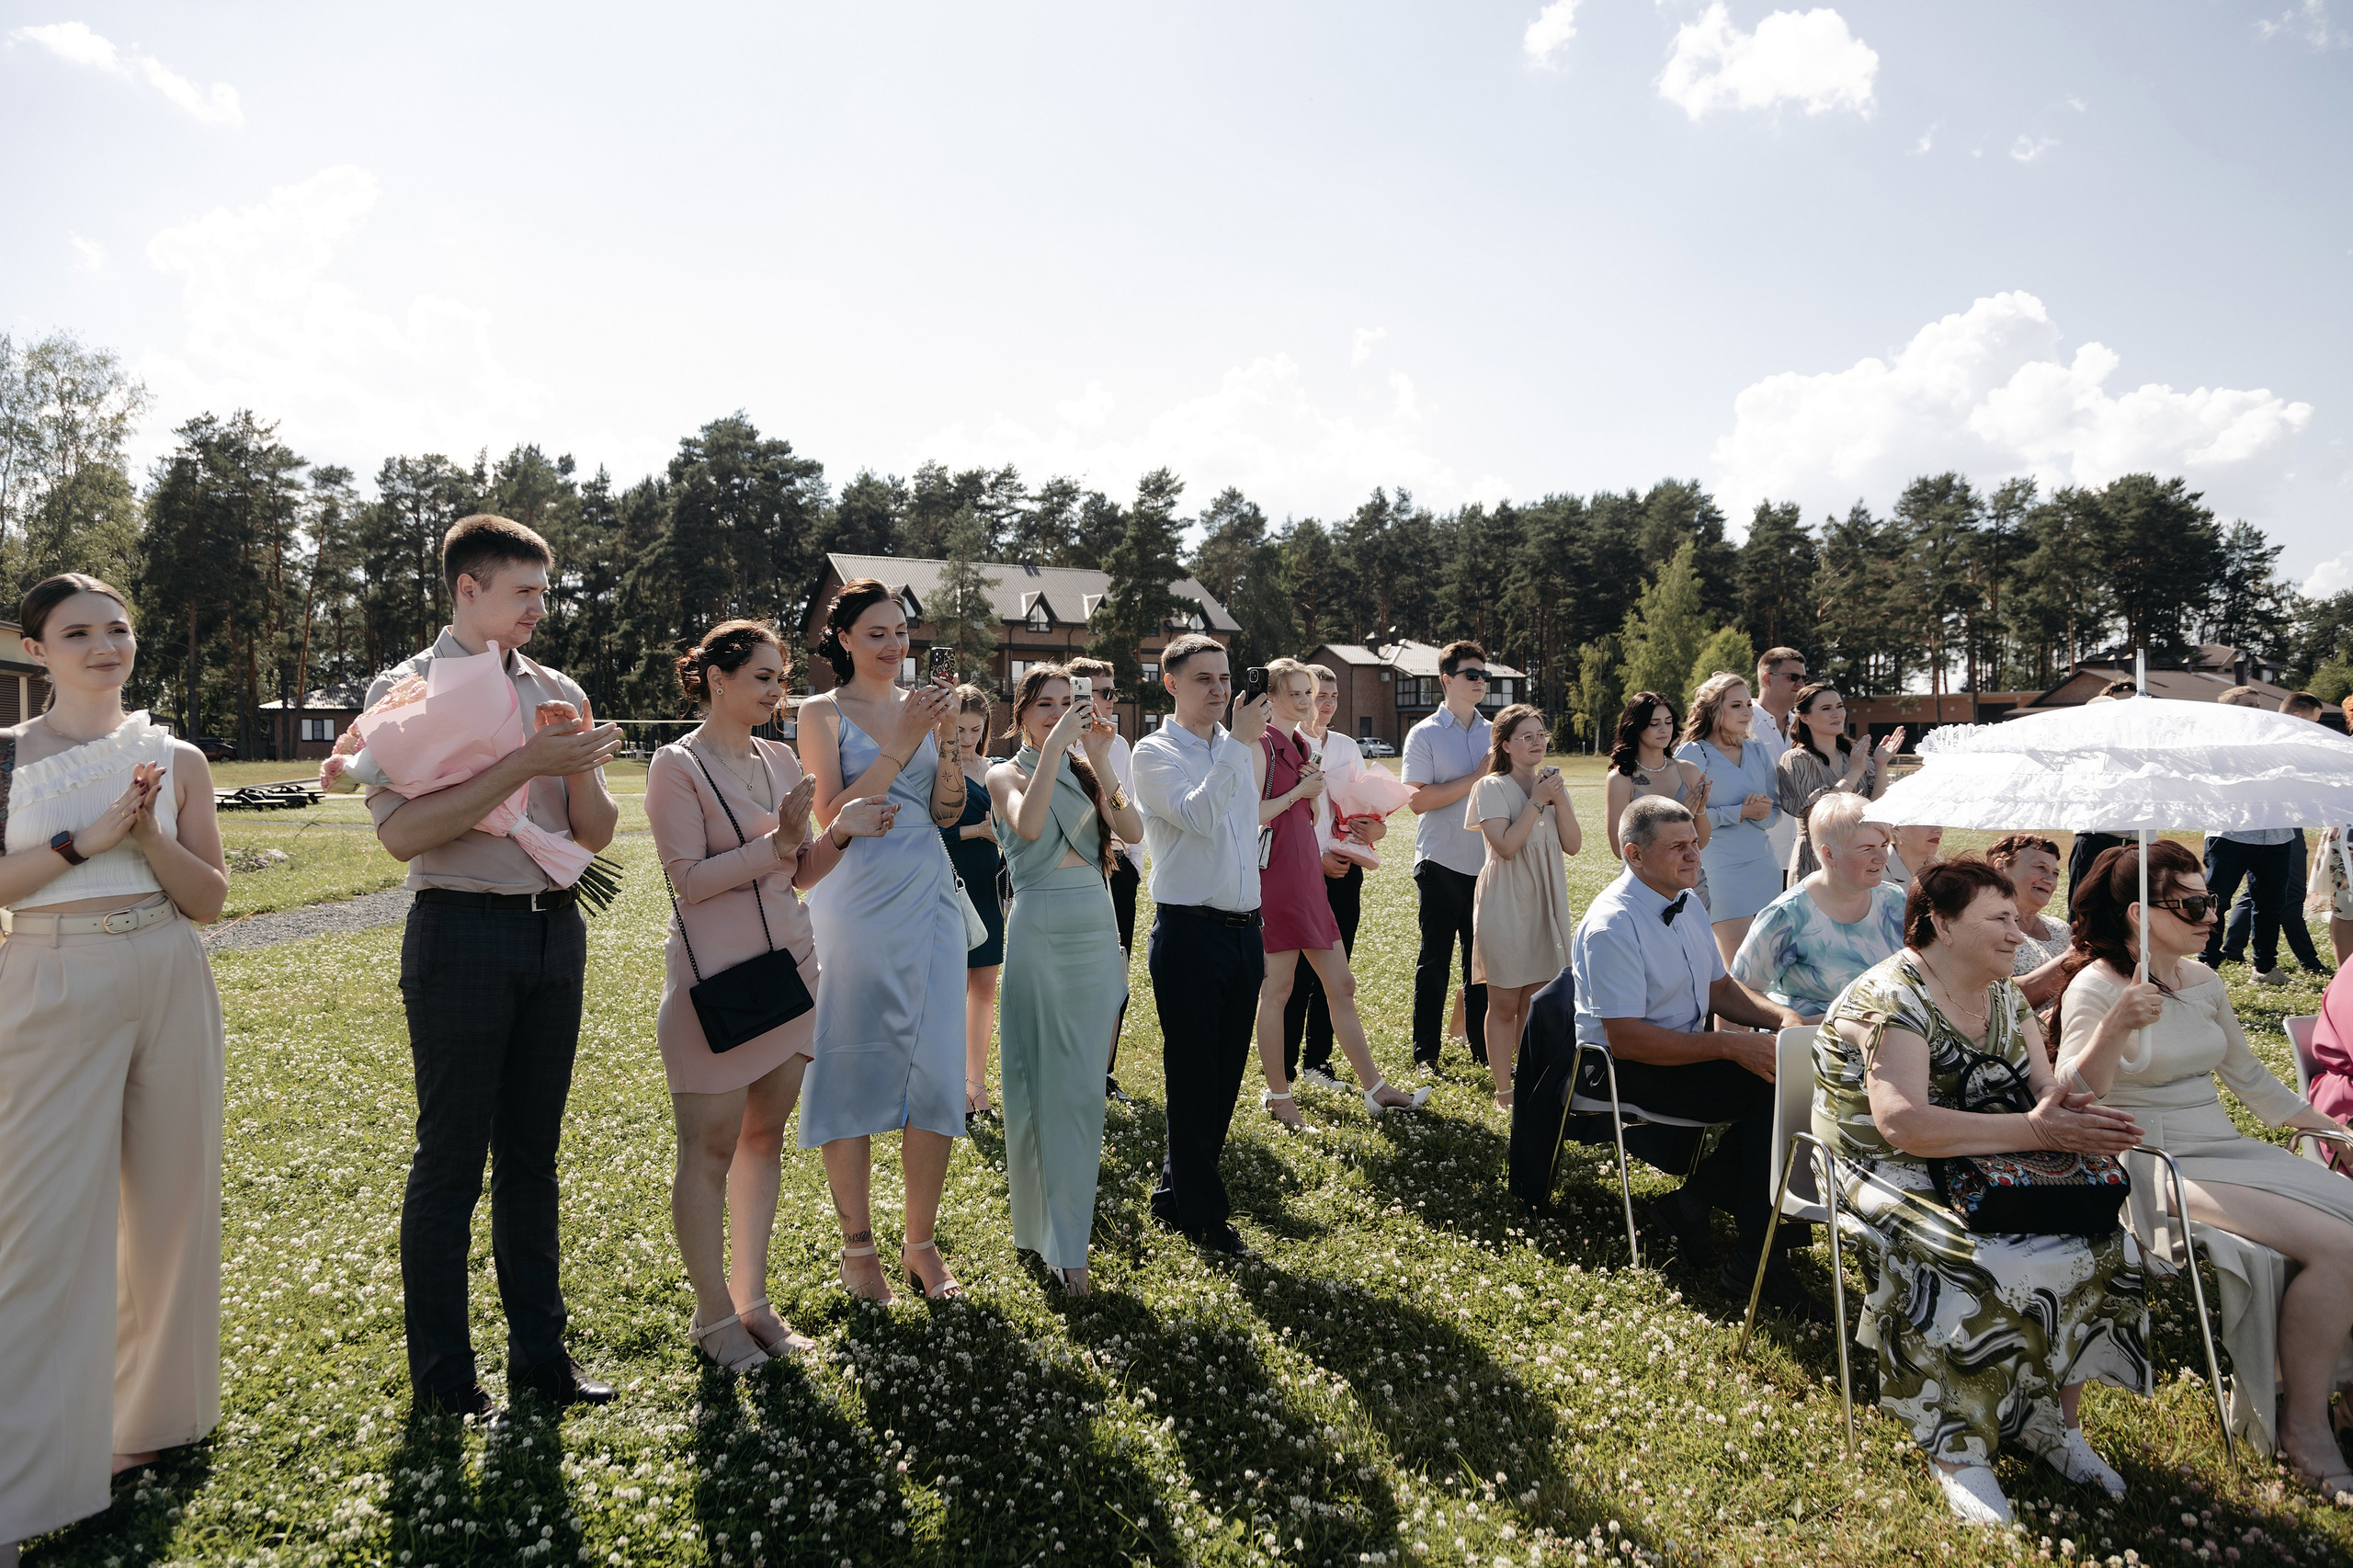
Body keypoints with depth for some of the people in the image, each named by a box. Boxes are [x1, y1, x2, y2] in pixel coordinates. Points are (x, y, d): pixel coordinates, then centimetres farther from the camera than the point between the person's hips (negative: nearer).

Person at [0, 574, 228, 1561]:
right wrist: (87, 838, -14)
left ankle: (150, 1413, 28)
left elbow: (209, 898, 5)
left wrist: (147, 833, -10)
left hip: (168, 986, 3)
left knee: (167, 1201, 9)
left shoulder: (176, 760, 8)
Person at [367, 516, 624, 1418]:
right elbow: (401, 833, -17)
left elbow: (596, 834, 12)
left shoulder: (559, 693, 11)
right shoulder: (407, 690, -3)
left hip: (554, 929, 5)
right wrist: (525, 765, -19)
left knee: (533, 1150, 13)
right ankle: (442, 1377, 17)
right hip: (462, 930, -5)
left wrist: (580, 773, -9)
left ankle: (539, 1353, 23)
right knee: (451, 1158, 3)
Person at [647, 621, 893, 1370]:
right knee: (711, 1146, 4)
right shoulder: (678, 764, -8)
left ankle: (751, 1300, 25)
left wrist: (840, 833, -4)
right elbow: (689, 881, -14)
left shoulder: (780, 759, 10)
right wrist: (778, 840, -20)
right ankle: (713, 1316, 17)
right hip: (714, 976, -7)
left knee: (765, 1136, 13)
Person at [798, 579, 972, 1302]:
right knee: (855, 1068, 2)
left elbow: (947, 812, 6)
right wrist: (902, 744, -16)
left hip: (929, 897, 4)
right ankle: (858, 1244, 16)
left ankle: (921, 1241, 15)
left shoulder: (921, 705, 12)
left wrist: (947, 739, -10)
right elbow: (831, 816, -11)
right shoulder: (822, 712, 1)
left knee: (936, 1066, 2)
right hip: (857, 902, -3)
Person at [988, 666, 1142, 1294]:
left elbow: (1134, 831, -5)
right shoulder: (1008, 773, 1)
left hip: (1097, 932, 4)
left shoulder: (1086, 769, 11)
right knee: (1043, 1082, 2)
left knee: (1085, 1083, 6)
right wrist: (1055, 744, -21)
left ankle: (1068, 1235, 16)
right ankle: (1048, 1233, 15)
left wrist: (1100, 759, -13)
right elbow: (1028, 825, -23)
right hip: (1039, 932, -4)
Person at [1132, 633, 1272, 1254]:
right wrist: (1238, 744, -22)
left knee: (1223, 1075, 13)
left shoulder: (1237, 750, 14)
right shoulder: (1154, 753, -6)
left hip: (1244, 929, 7)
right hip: (1190, 932, -6)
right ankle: (1203, 1213, 16)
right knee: (1193, 1076, 3)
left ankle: (1177, 1193, 29)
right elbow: (1198, 815, -23)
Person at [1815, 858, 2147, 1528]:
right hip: (1889, 1174, -7)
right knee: (1983, 1268, -29)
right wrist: (2036, 1130, -30)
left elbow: (2048, 1088, 3)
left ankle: (2054, 1422, 4)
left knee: (2101, 1246, -11)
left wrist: (2070, 1113, -23)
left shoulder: (2004, 995, 9)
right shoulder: (1892, 998, -18)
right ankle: (1958, 1450, -11)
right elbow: (1903, 1123, -30)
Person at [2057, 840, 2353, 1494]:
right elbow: (2072, 1099, -22)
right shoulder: (2096, 987, -12)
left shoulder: (2204, 981, 12)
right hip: (2157, 1165, -8)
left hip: (2225, 1147, 8)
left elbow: (2249, 1077, 25)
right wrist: (2115, 1028, -35)